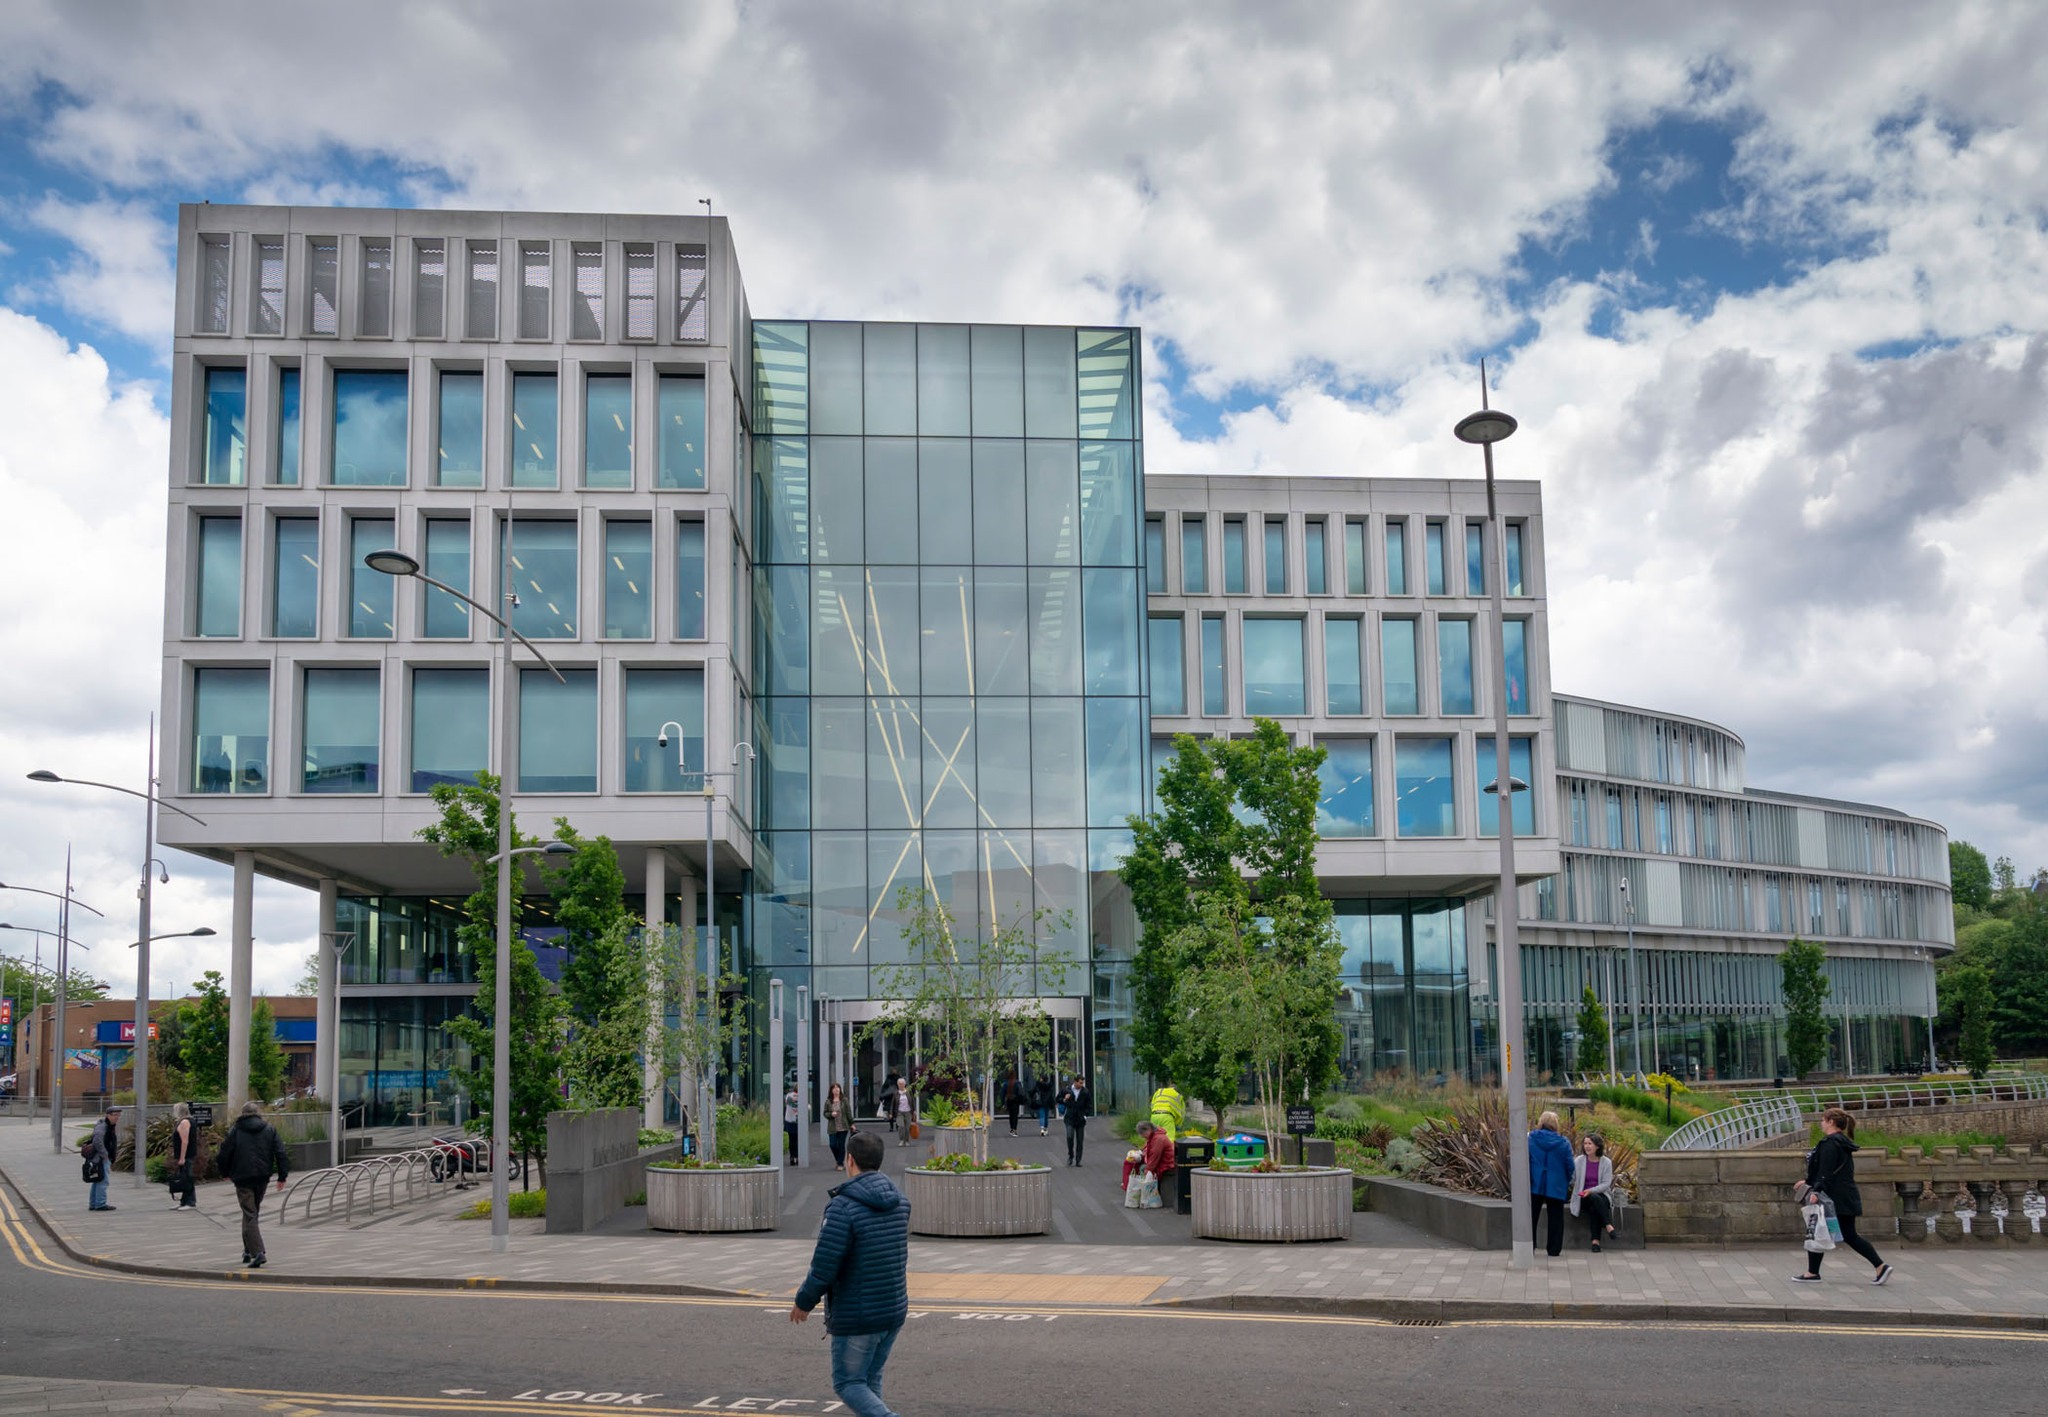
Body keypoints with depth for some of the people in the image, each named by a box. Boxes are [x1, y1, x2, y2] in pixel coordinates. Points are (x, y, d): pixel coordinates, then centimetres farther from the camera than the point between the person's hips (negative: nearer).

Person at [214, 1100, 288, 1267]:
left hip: (243, 1178, -3)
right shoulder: (269, 1130, 6)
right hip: (262, 1178, 3)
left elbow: (224, 1154, 0)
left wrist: (225, 1172, 18)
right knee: (253, 1212, 19)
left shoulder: (235, 1131, -1)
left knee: (249, 1215, -4)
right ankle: (248, 1250, 25)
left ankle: (257, 1252, -17)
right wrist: (282, 1176, 7)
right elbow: (280, 1153, 3)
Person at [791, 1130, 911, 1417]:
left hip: (856, 1317, -7)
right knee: (870, 1379, 20)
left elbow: (824, 1267, -20)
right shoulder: (899, 1202, 2)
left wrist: (803, 1302, -3)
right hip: (894, 1310, 7)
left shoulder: (844, 1206, -20)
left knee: (848, 1384, 6)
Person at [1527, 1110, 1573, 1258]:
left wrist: (1526, 1181, 3)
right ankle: (1554, 1250, 10)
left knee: (1531, 1217, 9)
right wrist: (1567, 1182, 13)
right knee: (1555, 1217, 10)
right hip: (1556, 1187, -1)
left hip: (1534, 1185, 1)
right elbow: (1569, 1166, -3)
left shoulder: (1530, 1139, -5)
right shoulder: (1563, 1143, -6)